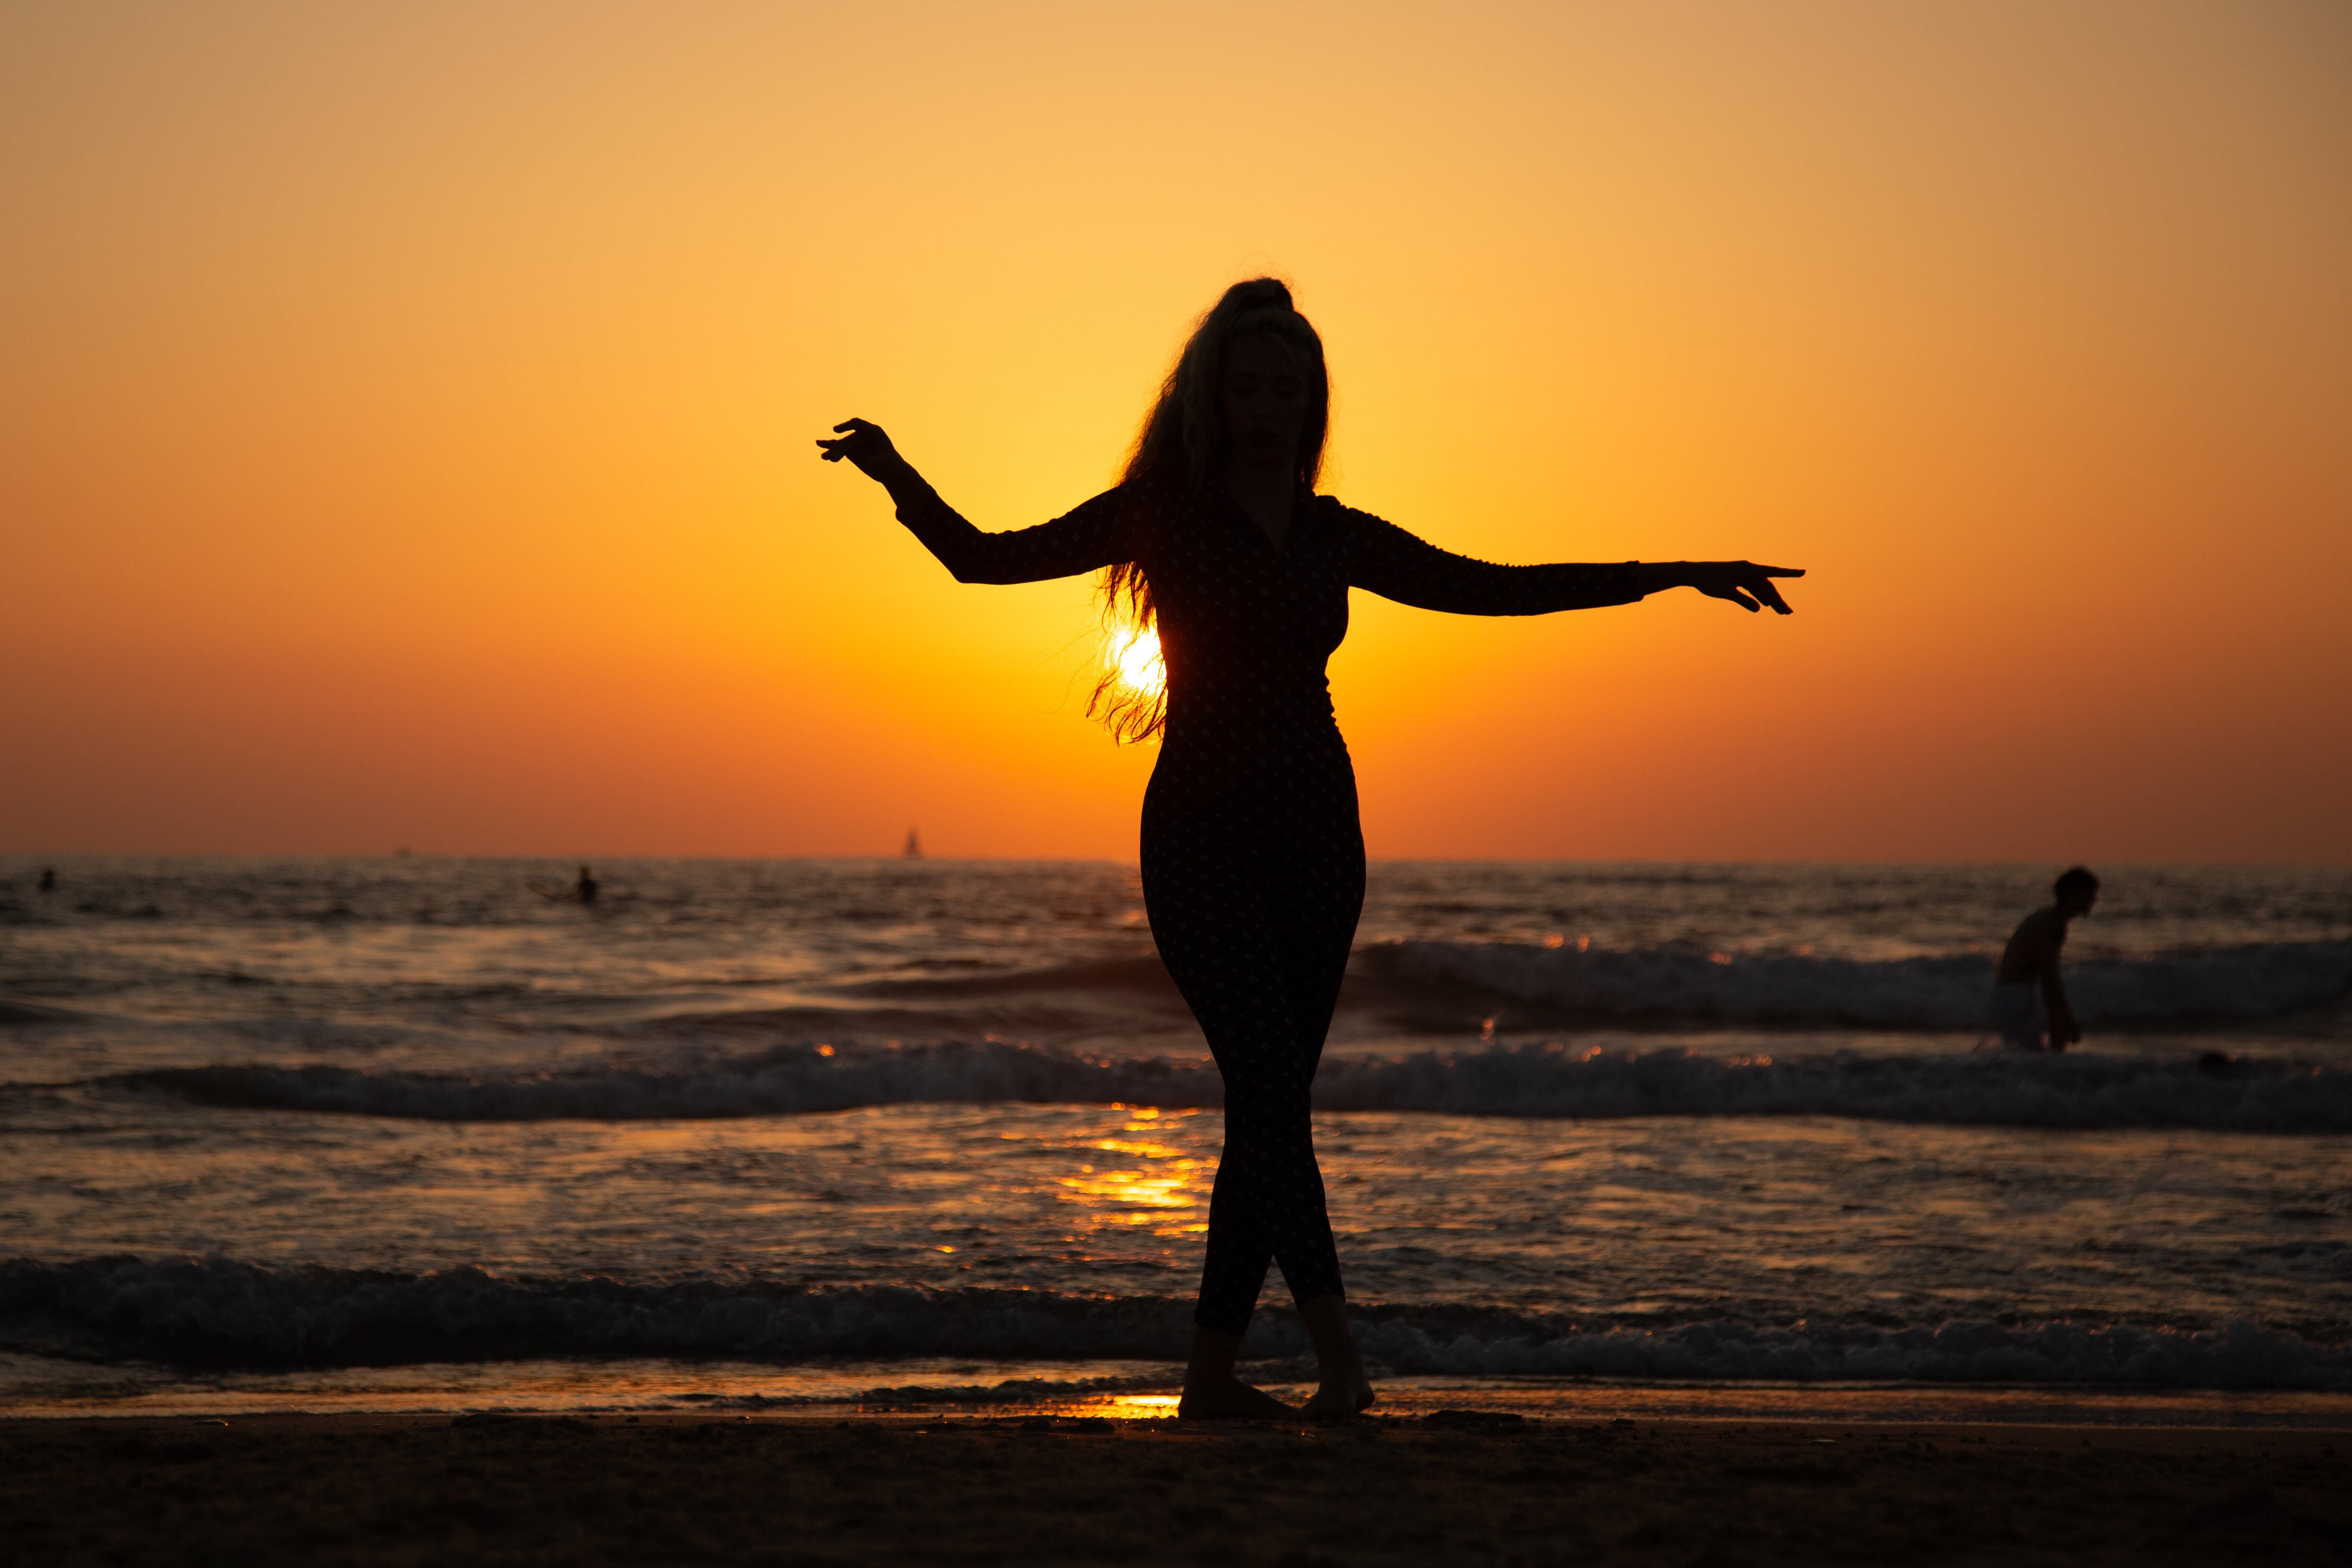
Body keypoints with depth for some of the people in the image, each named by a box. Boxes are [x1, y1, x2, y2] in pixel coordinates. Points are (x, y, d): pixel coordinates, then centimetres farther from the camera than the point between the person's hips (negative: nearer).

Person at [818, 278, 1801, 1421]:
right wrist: (897, 477, -17)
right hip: (1201, 833, -4)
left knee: (1270, 1106, 1)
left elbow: (1492, 589, 17)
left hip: (1316, 835, 4)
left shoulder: (1334, 539, 11)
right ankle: (1337, 1351, -26)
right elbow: (985, 558, 1)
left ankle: (1213, 1370, 6)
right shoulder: (1161, 514, 1)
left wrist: (1668, 576, 15)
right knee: (1271, 1082, -19)